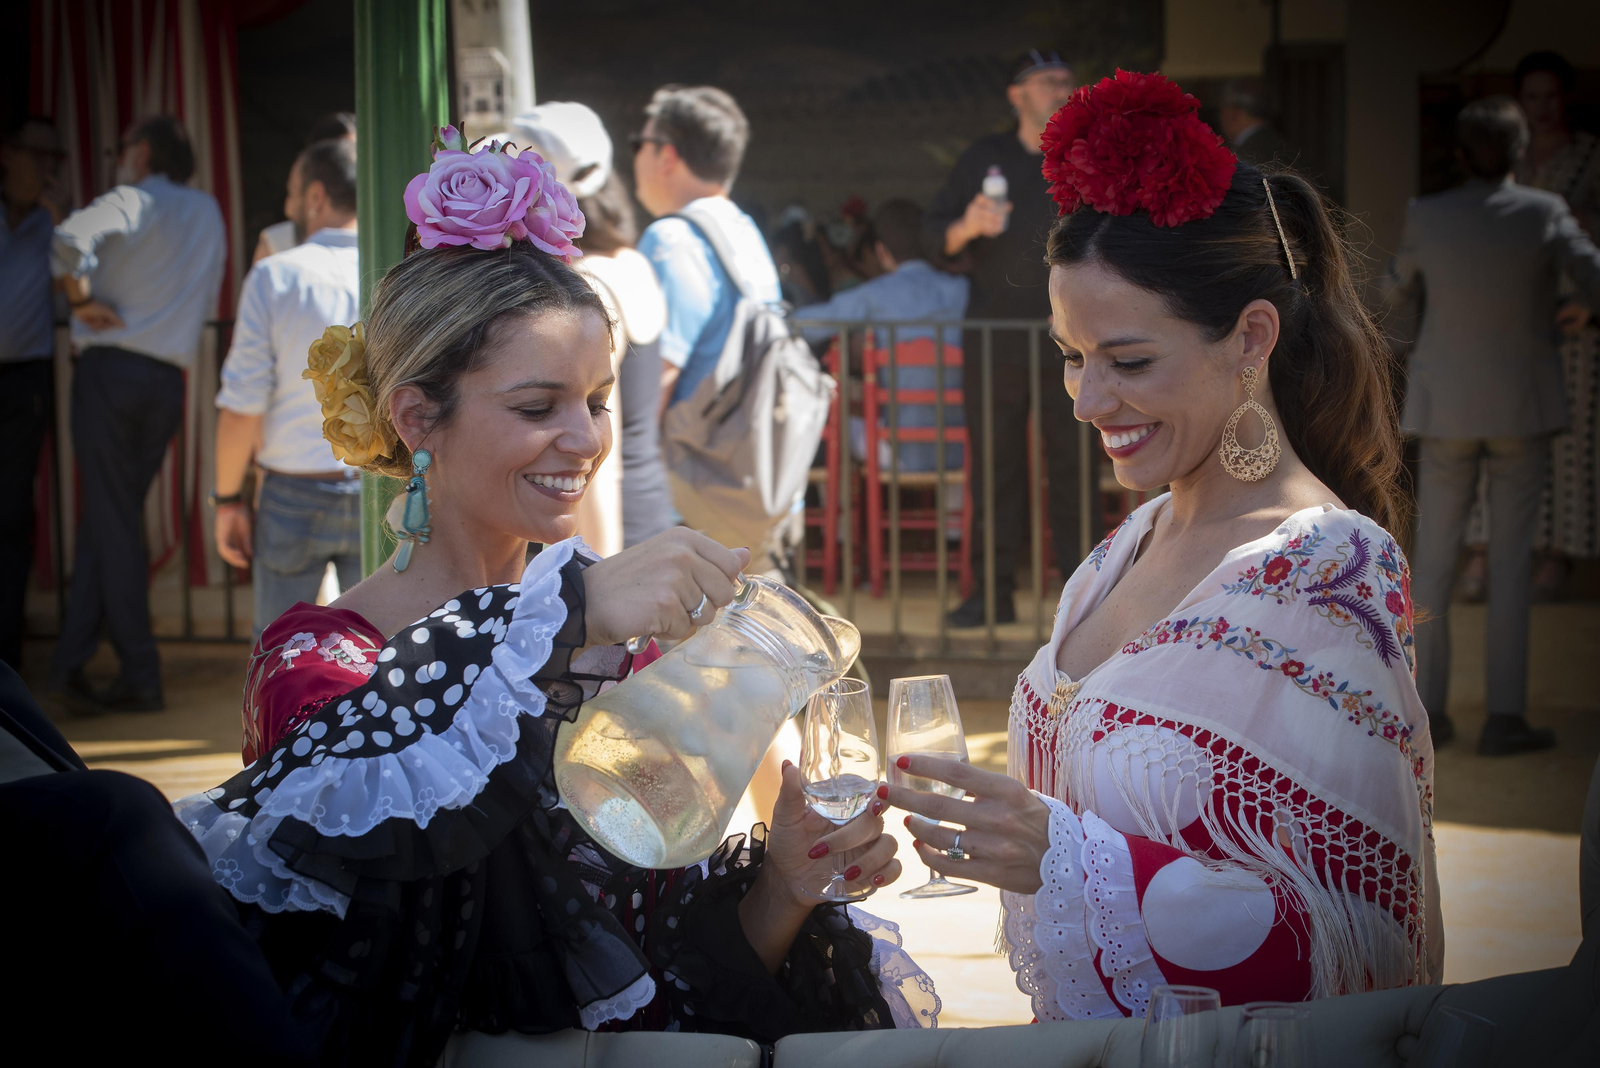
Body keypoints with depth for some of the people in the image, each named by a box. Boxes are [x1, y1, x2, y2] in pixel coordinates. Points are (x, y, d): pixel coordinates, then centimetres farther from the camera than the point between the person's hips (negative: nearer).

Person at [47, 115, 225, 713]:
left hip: (111, 368, -5)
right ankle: (70, 660, 6)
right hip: (170, 380, 5)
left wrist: (81, 299, -10)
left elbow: (73, 238, -24)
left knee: (112, 522, -1)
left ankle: (140, 678, -2)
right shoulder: (208, 212, 16)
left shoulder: (132, 202, -3)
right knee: (106, 520, 10)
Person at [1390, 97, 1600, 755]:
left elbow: (1398, 289, 9)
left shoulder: (1427, 217, -7)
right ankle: (1504, 718, 3)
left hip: (1446, 406, 1)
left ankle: (1428, 709, 10)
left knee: (1434, 558, 9)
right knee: (1510, 560, 4)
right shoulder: (1544, 214, -11)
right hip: (1524, 406, -1)